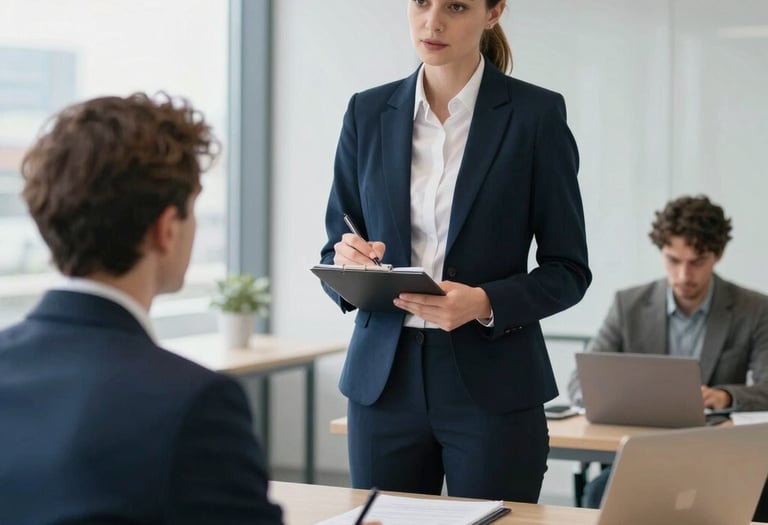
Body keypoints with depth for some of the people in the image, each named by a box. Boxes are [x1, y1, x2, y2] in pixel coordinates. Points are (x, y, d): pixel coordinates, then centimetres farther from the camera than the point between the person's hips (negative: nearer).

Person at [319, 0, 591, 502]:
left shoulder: (536, 114, -4)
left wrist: (485, 305, -19)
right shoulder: (368, 113, 5)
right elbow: (333, 253, 9)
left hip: (491, 386, -3)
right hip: (384, 381, 3)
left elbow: (568, 270, -2)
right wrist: (349, 263, -14)